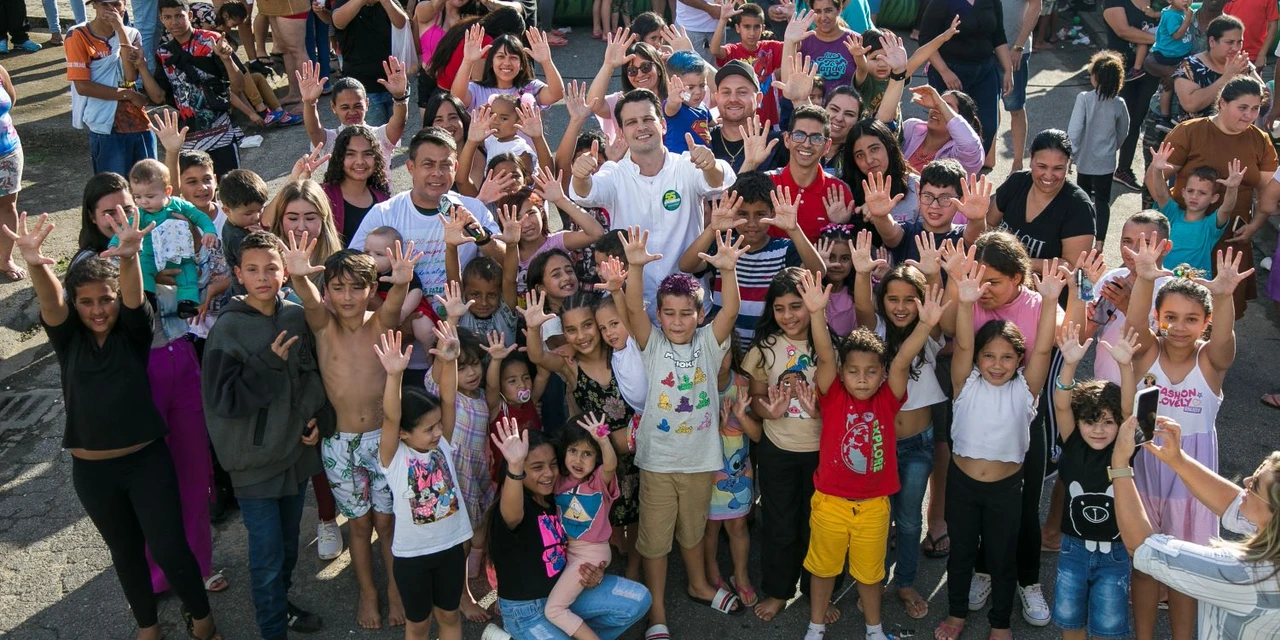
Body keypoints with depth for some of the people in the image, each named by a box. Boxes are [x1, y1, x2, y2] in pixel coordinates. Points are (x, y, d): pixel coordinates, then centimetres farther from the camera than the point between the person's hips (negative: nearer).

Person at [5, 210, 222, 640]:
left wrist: (130, 257, -52)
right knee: (127, 551, 18)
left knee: (169, 547, 0)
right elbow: (50, 303, -25)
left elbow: (134, 297, -28)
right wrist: (35, 264, -48)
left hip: (148, 460, -2)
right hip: (92, 471, 2)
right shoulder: (68, 338, -4)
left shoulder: (134, 332, -7)